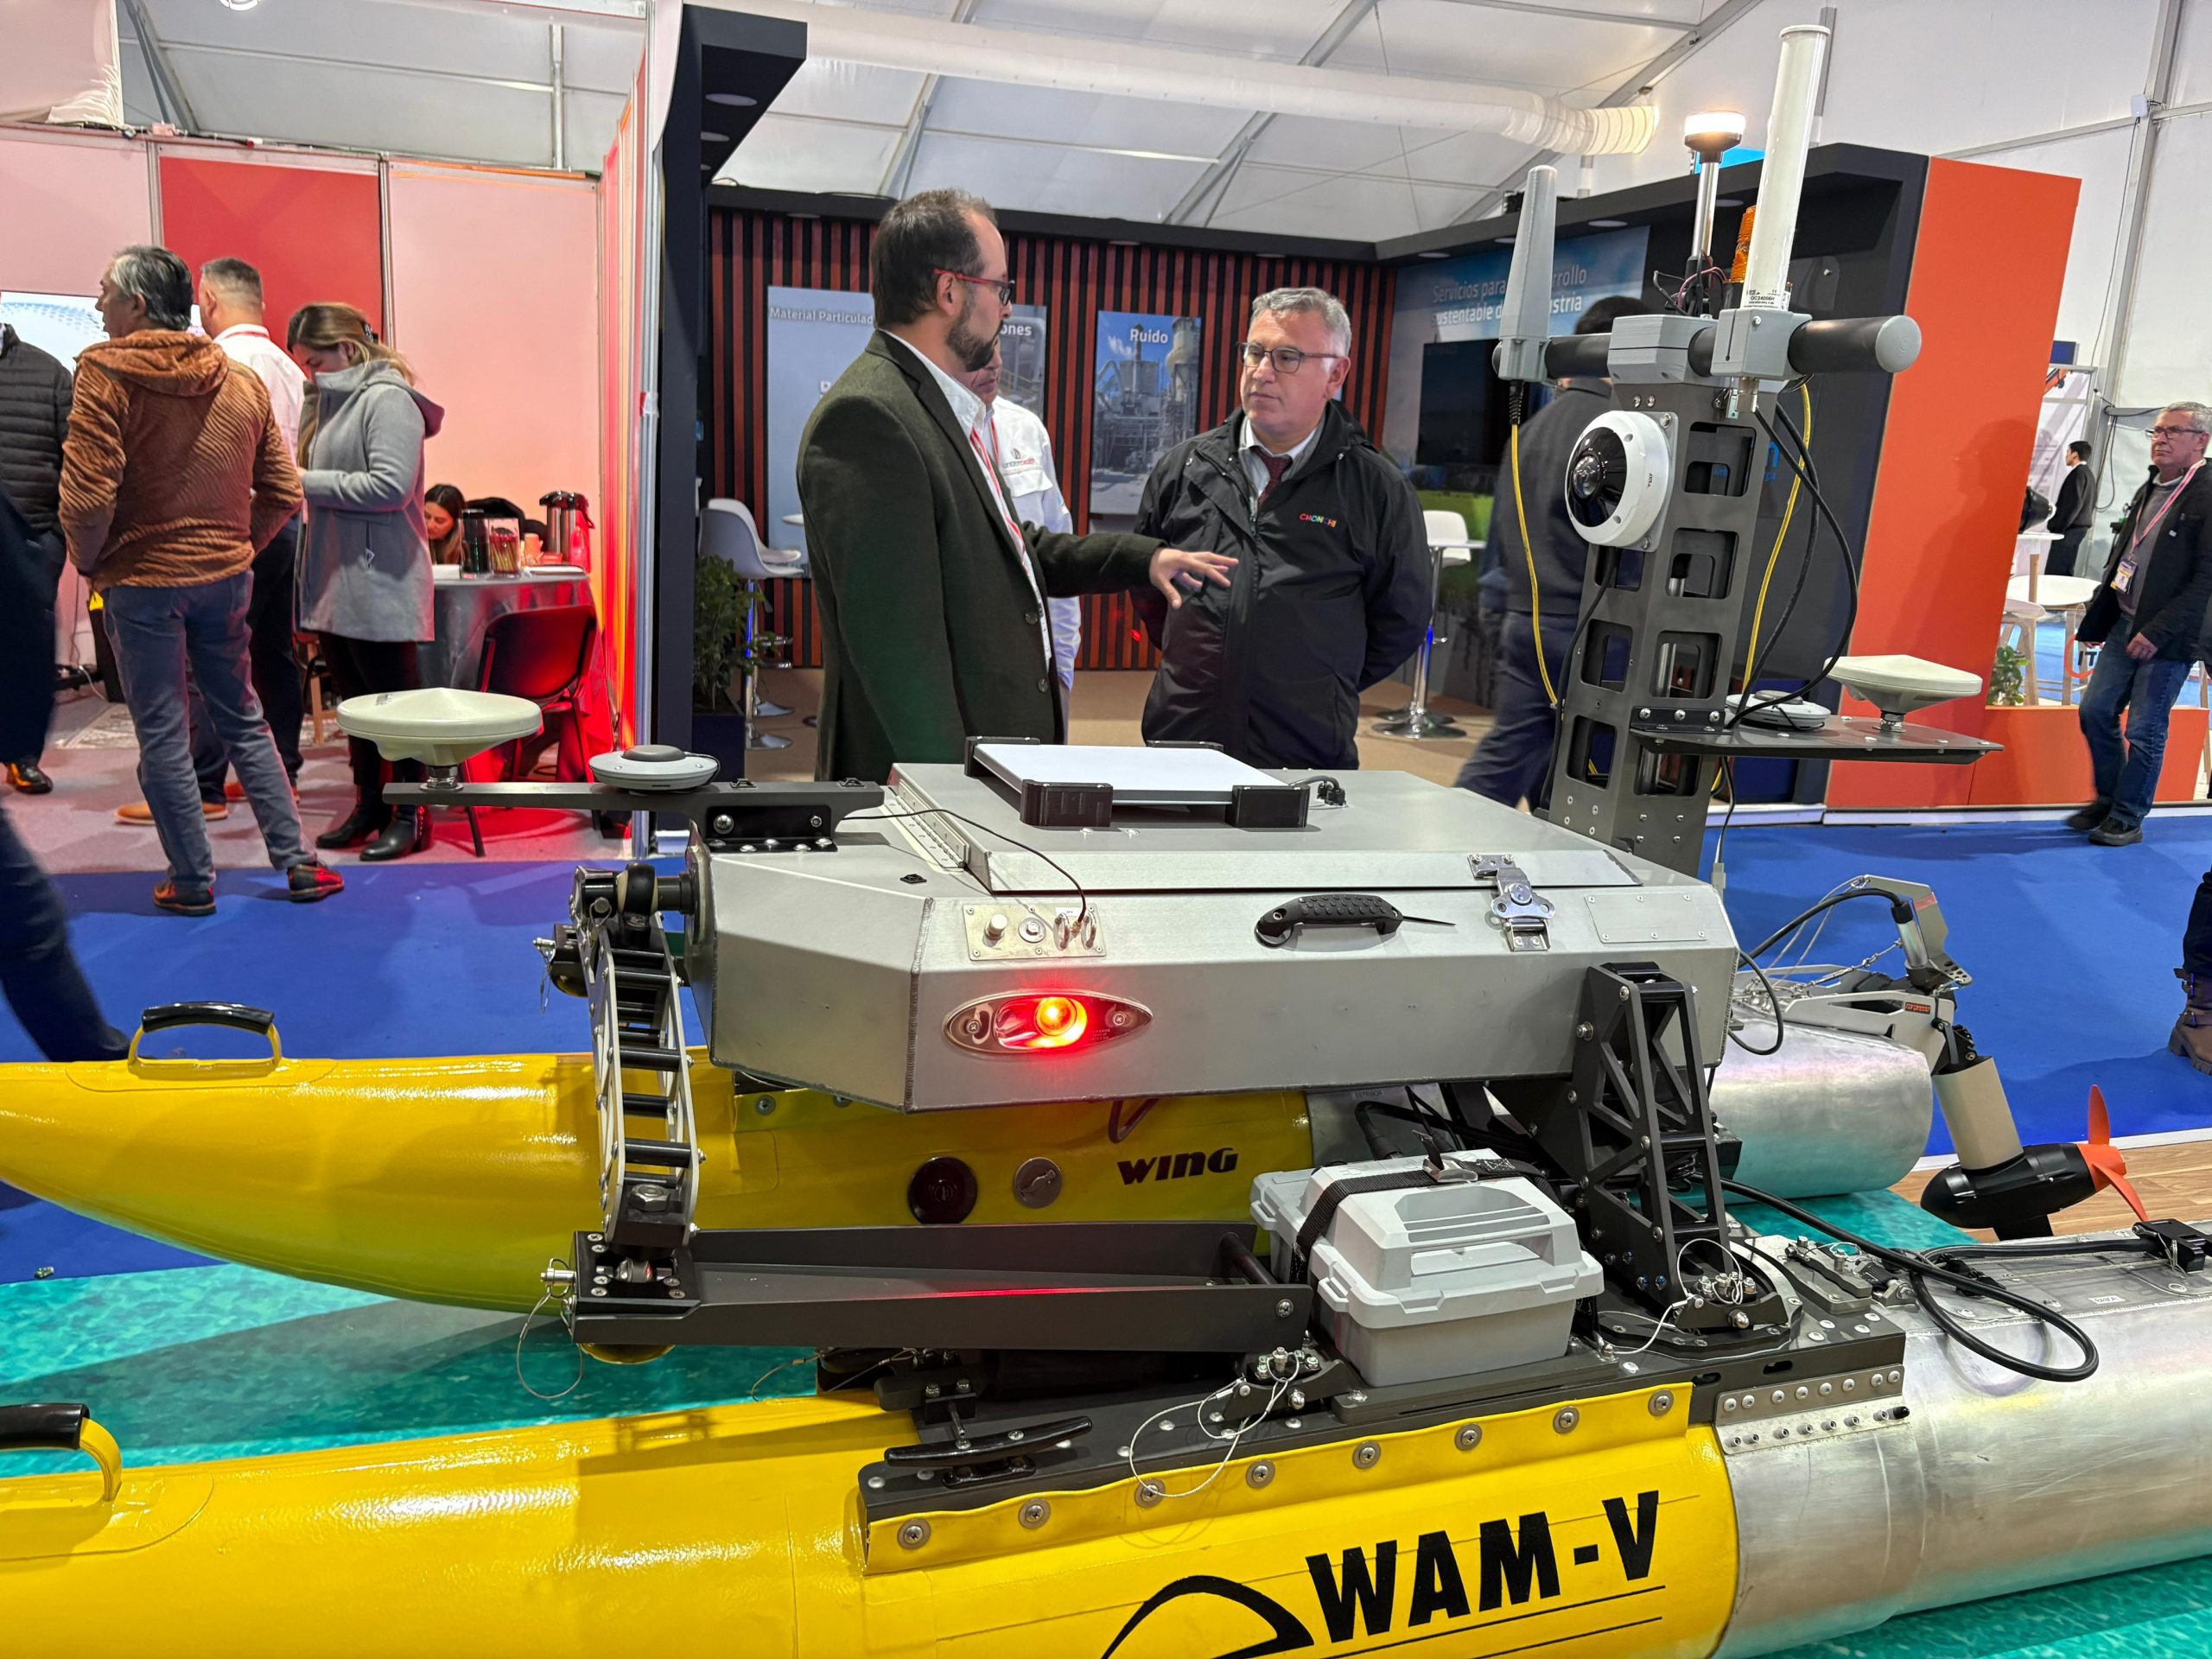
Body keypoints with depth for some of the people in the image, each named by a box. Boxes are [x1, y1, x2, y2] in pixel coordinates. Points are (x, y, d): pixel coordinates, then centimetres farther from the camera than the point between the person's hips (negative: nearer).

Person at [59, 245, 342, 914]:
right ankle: (297, 863, 16)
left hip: (142, 582, -5)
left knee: (162, 734, 6)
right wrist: (238, 549, 14)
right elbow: (283, 494, 5)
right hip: (227, 577, 5)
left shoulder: (104, 374, -12)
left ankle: (192, 879, 14)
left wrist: (89, 560, -2)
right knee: (243, 720, 15)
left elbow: (87, 495, -19)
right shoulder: (243, 382, 3)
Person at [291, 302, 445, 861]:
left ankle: (411, 814, 7)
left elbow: (391, 486, -21)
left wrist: (307, 481, -15)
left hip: (379, 582, -9)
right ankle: (368, 803, 25)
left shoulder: (387, 399, -10)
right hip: (335, 582, 9)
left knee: (394, 695, -1)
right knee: (354, 697, 14)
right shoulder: (334, 399, 18)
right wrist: (299, 481, 8)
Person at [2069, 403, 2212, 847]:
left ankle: (2128, 819, 13)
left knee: (2145, 731, 0)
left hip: (2168, 637, -7)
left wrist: (2158, 632, -20)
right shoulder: (2149, 489, 12)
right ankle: (2107, 800, 26)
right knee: (2095, 712, 9)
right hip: (2124, 623, 7)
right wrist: (2096, 618, 13)